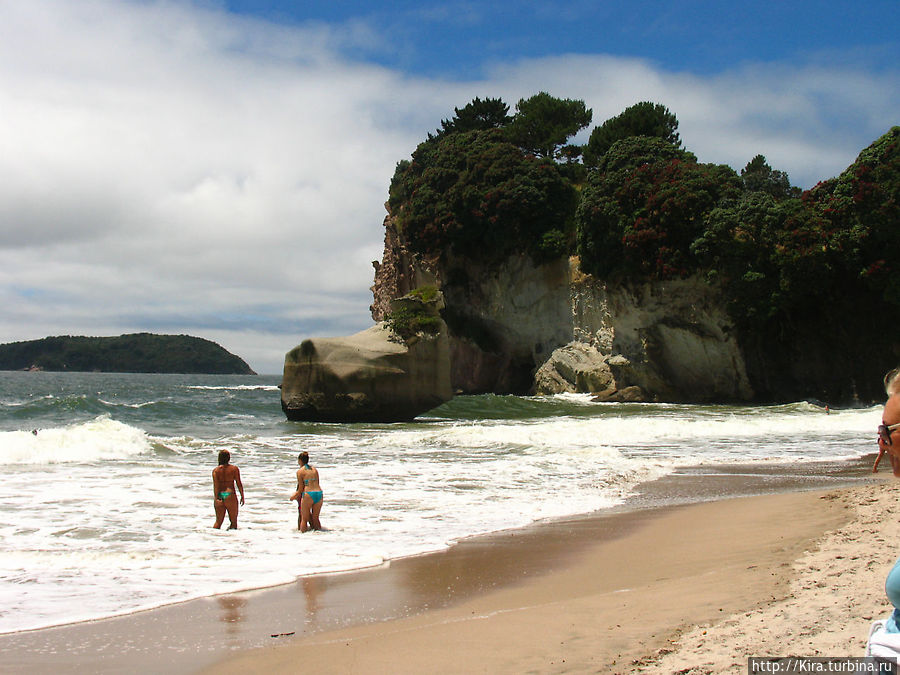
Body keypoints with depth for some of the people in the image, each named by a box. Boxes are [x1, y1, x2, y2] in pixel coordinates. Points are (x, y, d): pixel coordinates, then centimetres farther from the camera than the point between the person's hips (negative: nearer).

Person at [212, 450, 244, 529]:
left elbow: (215, 485, -6)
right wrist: (242, 496, 7)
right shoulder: (234, 469, 0)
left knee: (218, 521, 13)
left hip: (219, 496, 3)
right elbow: (239, 483, -1)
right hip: (230, 496, -3)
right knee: (234, 521, 7)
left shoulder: (215, 470, 4)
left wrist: (216, 498, -11)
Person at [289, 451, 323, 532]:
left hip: (308, 495, -5)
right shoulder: (315, 469, 15)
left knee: (304, 519, 6)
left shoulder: (300, 471, -1)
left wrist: (294, 496, 15)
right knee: (315, 518, 18)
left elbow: (301, 488, -2)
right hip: (319, 493, 5)